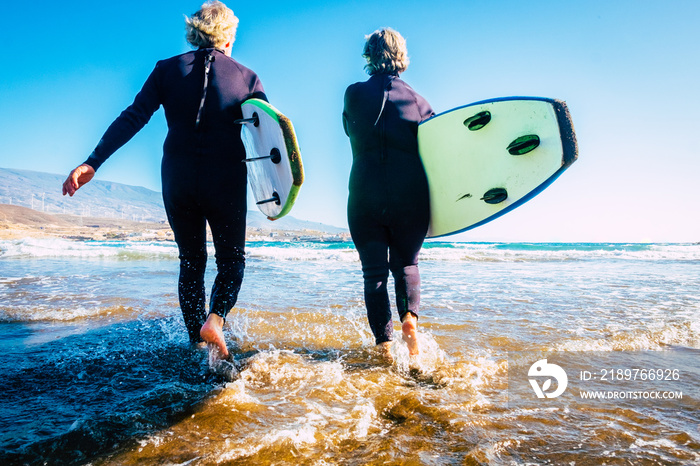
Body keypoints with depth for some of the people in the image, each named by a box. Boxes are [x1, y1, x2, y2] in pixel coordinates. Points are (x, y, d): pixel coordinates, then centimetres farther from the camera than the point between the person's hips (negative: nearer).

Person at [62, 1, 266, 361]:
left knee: (191, 261, 17)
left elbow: (132, 118, -3)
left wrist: (93, 162, -4)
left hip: (177, 180, 2)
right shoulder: (247, 78, 4)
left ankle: (197, 343, 21)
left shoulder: (168, 69, 6)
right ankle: (215, 318, -13)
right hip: (226, 182, -2)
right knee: (231, 259, 15)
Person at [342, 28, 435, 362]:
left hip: (364, 197, 0)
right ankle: (409, 317, -3)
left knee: (374, 272, 9)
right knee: (406, 264, 20)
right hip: (410, 199, 1)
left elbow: (353, 134, 10)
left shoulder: (353, 94, 4)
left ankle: (384, 345, 7)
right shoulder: (415, 99, 4)